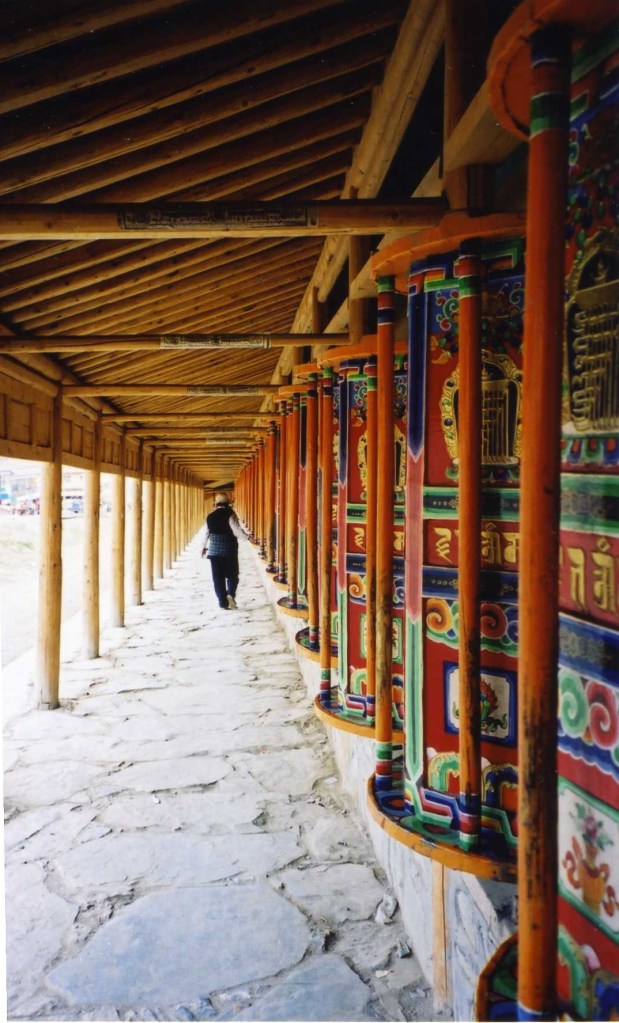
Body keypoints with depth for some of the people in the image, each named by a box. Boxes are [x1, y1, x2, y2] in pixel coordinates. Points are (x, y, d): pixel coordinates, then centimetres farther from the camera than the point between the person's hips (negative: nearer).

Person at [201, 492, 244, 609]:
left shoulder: (210, 516, 6)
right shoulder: (230, 514, -7)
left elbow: (207, 533, 14)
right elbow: (237, 532, -19)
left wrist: (205, 547, 26)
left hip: (214, 550, 3)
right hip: (229, 549, -3)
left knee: (218, 577, 6)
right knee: (232, 575, 10)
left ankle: (223, 602, 2)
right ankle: (230, 594, -12)